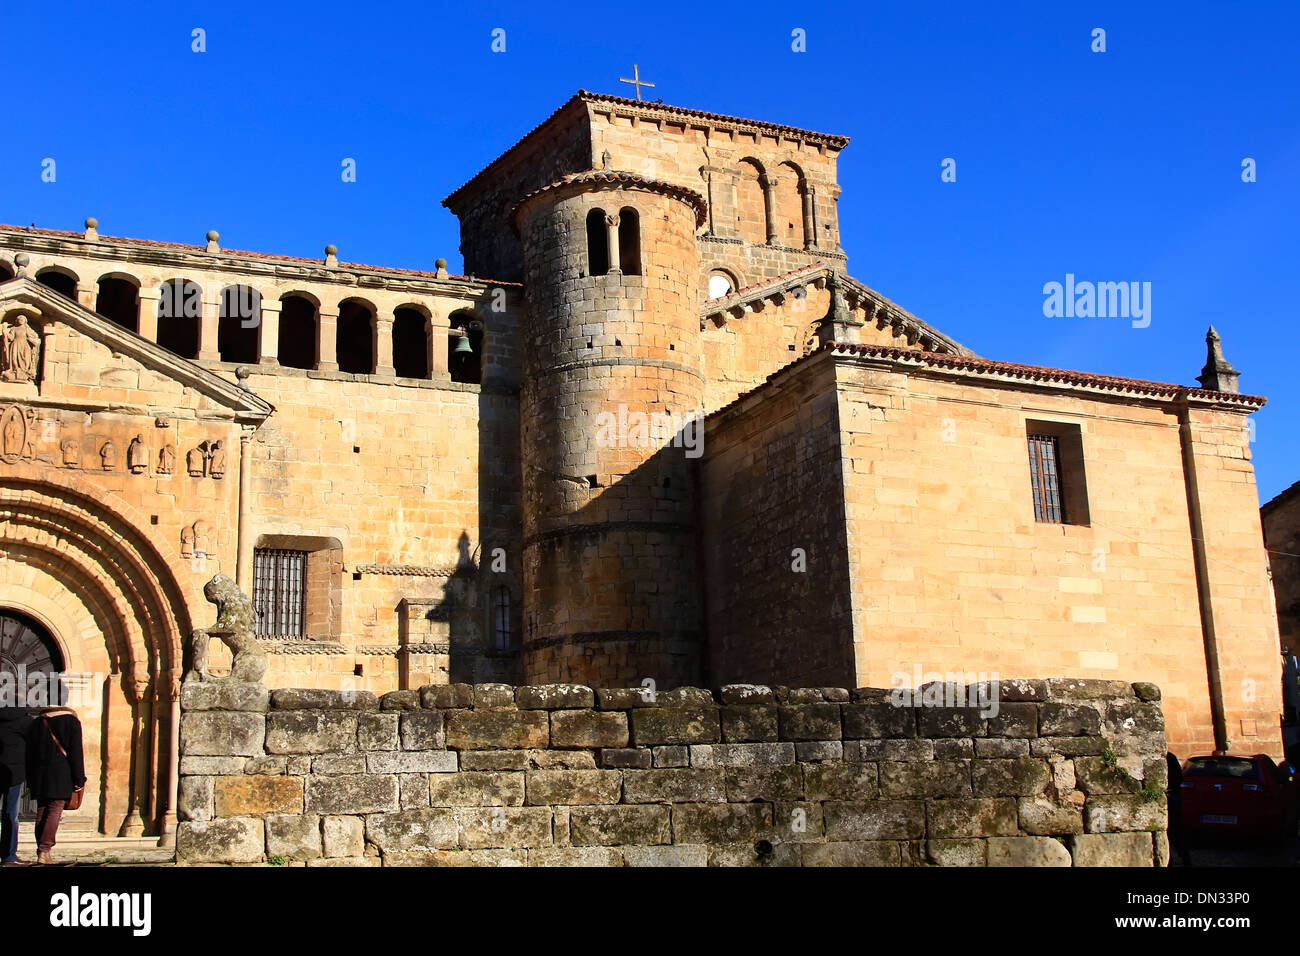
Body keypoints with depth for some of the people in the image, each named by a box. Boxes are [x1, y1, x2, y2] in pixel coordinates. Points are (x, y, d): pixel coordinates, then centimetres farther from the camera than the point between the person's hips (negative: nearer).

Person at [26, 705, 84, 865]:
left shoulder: (37, 722, 15)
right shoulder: (72, 722, 4)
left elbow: (30, 754, 13)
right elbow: (75, 753, -3)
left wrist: (30, 780, 15)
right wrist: (79, 779, -2)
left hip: (39, 775, 4)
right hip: (61, 776, -4)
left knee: (41, 811, 10)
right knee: (55, 811, -5)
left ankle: (41, 851, 9)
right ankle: (44, 851, -16)